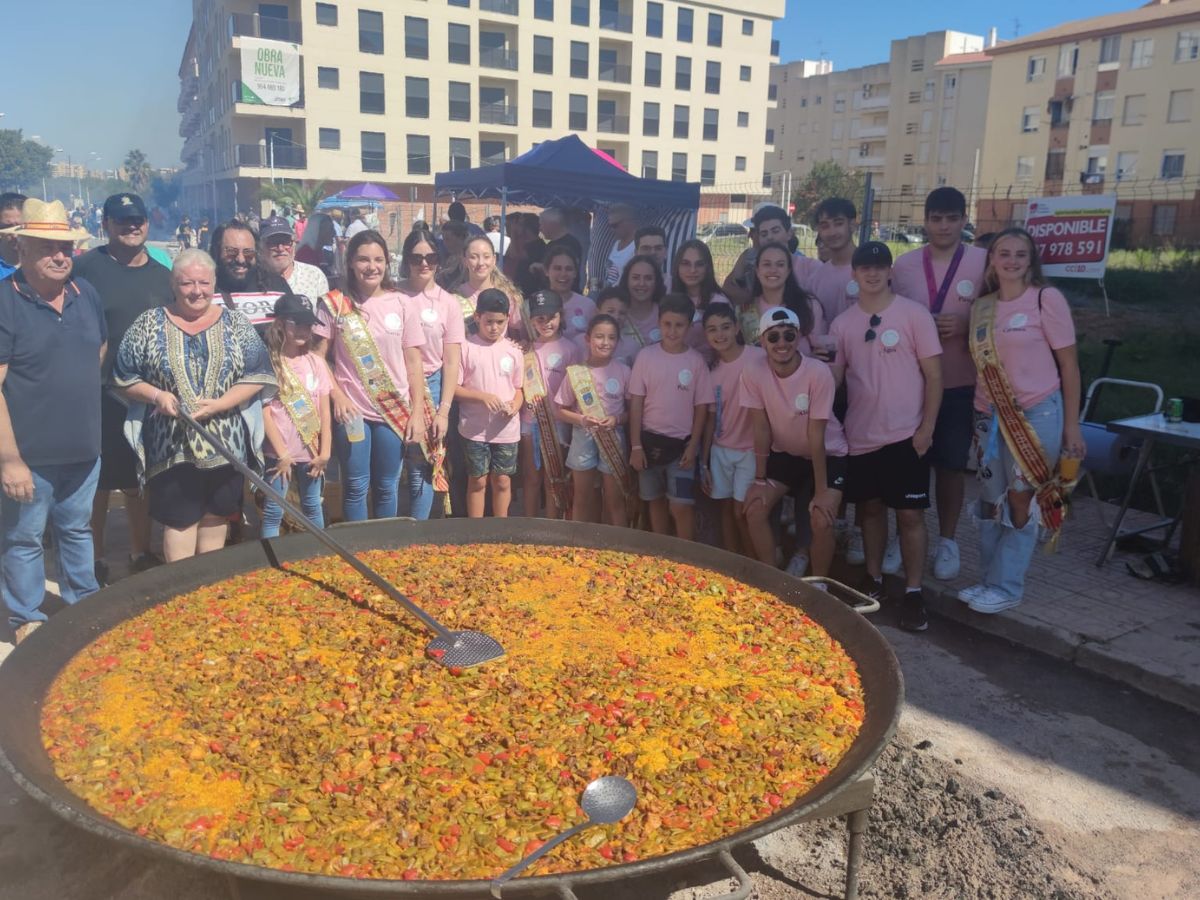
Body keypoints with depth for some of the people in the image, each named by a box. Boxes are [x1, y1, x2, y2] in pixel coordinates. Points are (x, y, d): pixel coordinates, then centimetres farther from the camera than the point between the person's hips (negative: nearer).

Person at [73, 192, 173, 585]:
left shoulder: (162, 275, 7)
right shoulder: (86, 267, -6)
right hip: (100, 396, -4)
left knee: (141, 479, 15)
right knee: (98, 480, 7)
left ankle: (140, 552, 29)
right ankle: (95, 559, 22)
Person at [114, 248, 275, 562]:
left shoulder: (235, 323, 3)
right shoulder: (149, 324, 2)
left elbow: (257, 376, -1)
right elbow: (124, 378, 4)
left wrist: (220, 404, -15)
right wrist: (156, 395, -14)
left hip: (226, 443, 1)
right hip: (172, 445, -1)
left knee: (216, 514, 12)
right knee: (179, 519, 4)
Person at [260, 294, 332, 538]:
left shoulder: (316, 362, 4)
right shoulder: (268, 362, -8)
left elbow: (325, 410, 5)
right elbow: (264, 411, -10)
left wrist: (325, 451, -1)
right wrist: (282, 453, -13)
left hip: (311, 451, 4)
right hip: (279, 453, -4)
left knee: (313, 507, 16)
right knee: (273, 511, 3)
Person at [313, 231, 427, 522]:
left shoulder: (402, 305, 2)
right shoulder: (334, 304, 0)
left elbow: (413, 363, 3)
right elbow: (318, 357, 1)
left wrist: (417, 413, -1)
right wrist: (337, 396, -12)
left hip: (395, 410, 1)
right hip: (351, 410, -1)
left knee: (387, 487, 11)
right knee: (356, 486, 6)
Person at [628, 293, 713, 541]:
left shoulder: (696, 361, -4)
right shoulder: (646, 356, -3)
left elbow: (701, 407, 0)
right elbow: (636, 403, -1)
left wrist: (693, 446, -7)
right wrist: (636, 446, -5)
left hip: (682, 443, -1)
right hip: (650, 440, 2)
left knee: (680, 507, -8)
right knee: (656, 502, 13)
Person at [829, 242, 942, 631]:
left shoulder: (914, 314, -4)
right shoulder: (842, 323, 5)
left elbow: (934, 374, -5)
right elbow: (833, 378, 9)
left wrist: (927, 428, -10)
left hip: (905, 435, -3)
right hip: (860, 436, 3)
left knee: (909, 513, 1)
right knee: (870, 507, 13)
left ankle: (913, 593, 11)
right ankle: (873, 580, 28)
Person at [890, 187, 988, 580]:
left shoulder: (984, 262, -3)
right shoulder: (903, 264, 4)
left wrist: (966, 325, -17)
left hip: (960, 383, -1)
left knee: (951, 464, 8)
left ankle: (947, 540, 24)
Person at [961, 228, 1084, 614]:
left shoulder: (1047, 298, -7)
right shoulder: (982, 307, 6)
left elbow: (1069, 364, -5)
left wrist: (1071, 425, -7)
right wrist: (979, 416, 9)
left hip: (1037, 413, -5)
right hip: (990, 415, 5)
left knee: (1022, 499, -1)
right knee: (991, 499, 9)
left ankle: (1006, 586, 8)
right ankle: (989, 579, 20)